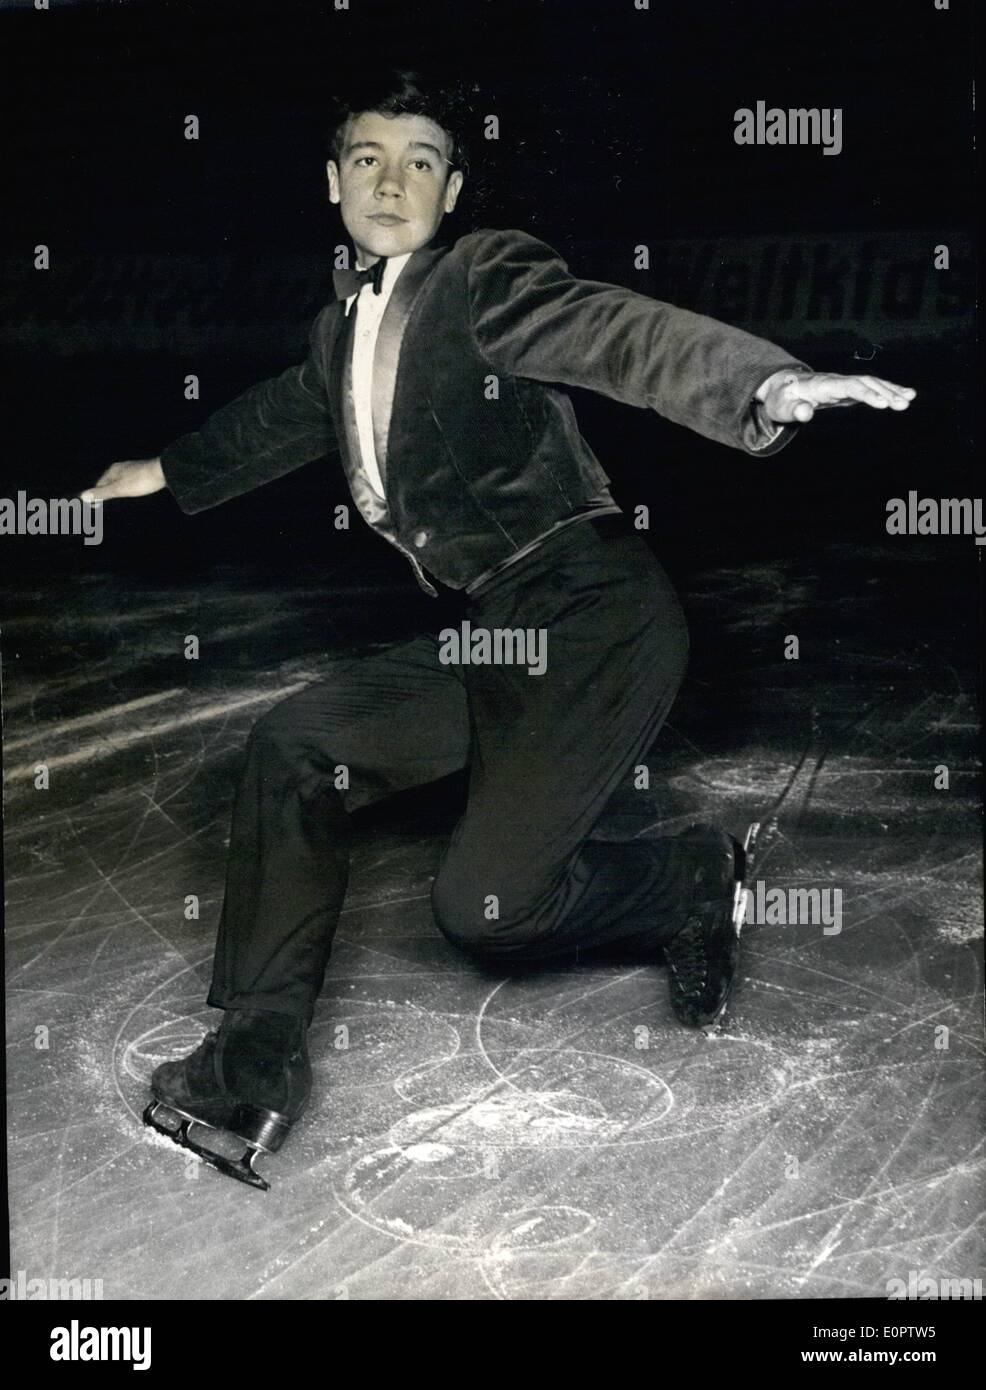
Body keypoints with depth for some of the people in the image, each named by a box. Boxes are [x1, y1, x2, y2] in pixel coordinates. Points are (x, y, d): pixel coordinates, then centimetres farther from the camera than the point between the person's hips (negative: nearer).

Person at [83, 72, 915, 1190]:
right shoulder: (343, 325, 17)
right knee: (293, 746, 1)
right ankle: (253, 1066, 8)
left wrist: (767, 385, -44)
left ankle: (690, 880, 15)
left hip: (589, 612, -8)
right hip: (496, 635, 8)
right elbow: (283, 418, 36)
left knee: (484, 904, -13)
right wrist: (165, 472, 52)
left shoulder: (486, 274, -6)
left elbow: (620, 332, -23)